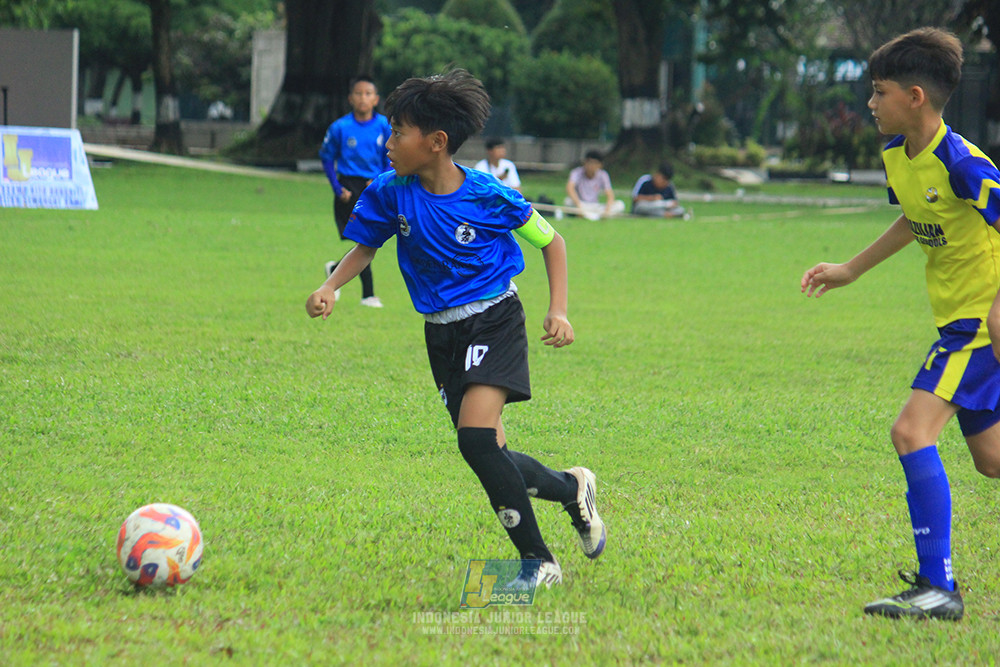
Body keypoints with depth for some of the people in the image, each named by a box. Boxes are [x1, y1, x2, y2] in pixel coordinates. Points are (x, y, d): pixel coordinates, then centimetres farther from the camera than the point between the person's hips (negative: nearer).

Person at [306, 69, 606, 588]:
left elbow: (550, 242, 0)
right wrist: (330, 287, -10)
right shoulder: (391, 193, -7)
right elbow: (365, 248, 9)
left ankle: (537, 561, -13)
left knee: (476, 437, -24)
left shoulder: (488, 196, -15)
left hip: (493, 320, -5)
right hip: (441, 333, 5)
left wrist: (558, 310, -9)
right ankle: (571, 488, 35)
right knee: (490, 456, 4)